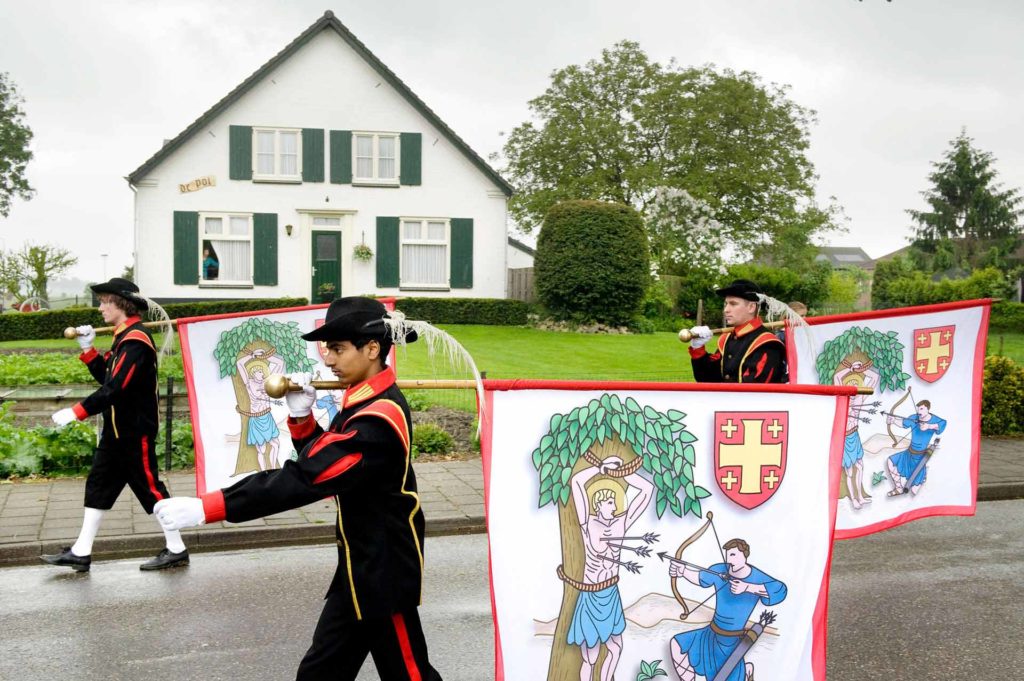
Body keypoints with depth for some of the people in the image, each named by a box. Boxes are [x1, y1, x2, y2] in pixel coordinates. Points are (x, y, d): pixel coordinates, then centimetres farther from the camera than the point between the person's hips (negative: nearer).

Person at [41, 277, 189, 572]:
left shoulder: (136, 340, -20)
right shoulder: (125, 337, 12)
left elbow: (116, 388, -27)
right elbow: (106, 377, 17)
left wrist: (76, 412, -26)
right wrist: (88, 350, 7)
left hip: (136, 431, -10)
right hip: (118, 429, 10)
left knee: (149, 487, -2)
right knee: (98, 485, 12)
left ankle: (177, 550, 10)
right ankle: (81, 553, 19)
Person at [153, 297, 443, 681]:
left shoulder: (381, 417, -26)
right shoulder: (368, 403, 6)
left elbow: (304, 479, -32)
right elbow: (320, 463, 12)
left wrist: (203, 508, -33)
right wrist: (301, 418, -7)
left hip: (385, 568, -9)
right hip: (361, 564, 9)